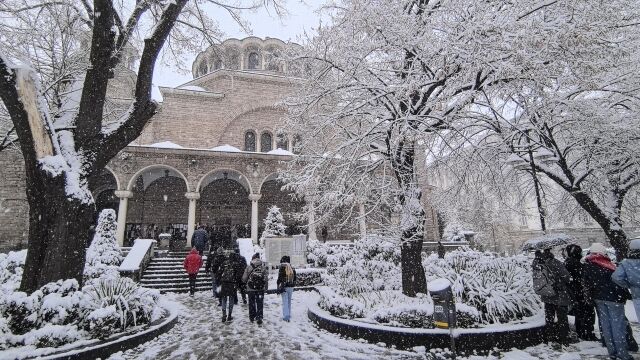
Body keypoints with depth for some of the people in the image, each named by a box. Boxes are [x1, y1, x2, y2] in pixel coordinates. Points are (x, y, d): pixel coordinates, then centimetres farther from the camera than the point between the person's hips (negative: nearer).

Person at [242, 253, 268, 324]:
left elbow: (244, 279, -2)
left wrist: (246, 282, 19)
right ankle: (259, 318, 0)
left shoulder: (248, 267, -6)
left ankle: (252, 318, 25)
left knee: (251, 303, 15)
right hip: (261, 289, 0)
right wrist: (265, 286, 12)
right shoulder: (263, 267, -3)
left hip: (251, 289, 0)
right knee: (260, 304, 8)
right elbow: (266, 278, -2)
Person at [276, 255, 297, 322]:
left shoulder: (282, 268, -12)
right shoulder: (292, 268, 7)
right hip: (291, 287, 5)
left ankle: (286, 317, -4)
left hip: (284, 287, -5)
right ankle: (288, 316, 24)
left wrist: (279, 288, -9)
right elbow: (294, 279, 13)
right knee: (289, 302, 16)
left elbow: (279, 279, -13)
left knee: (285, 302, -1)